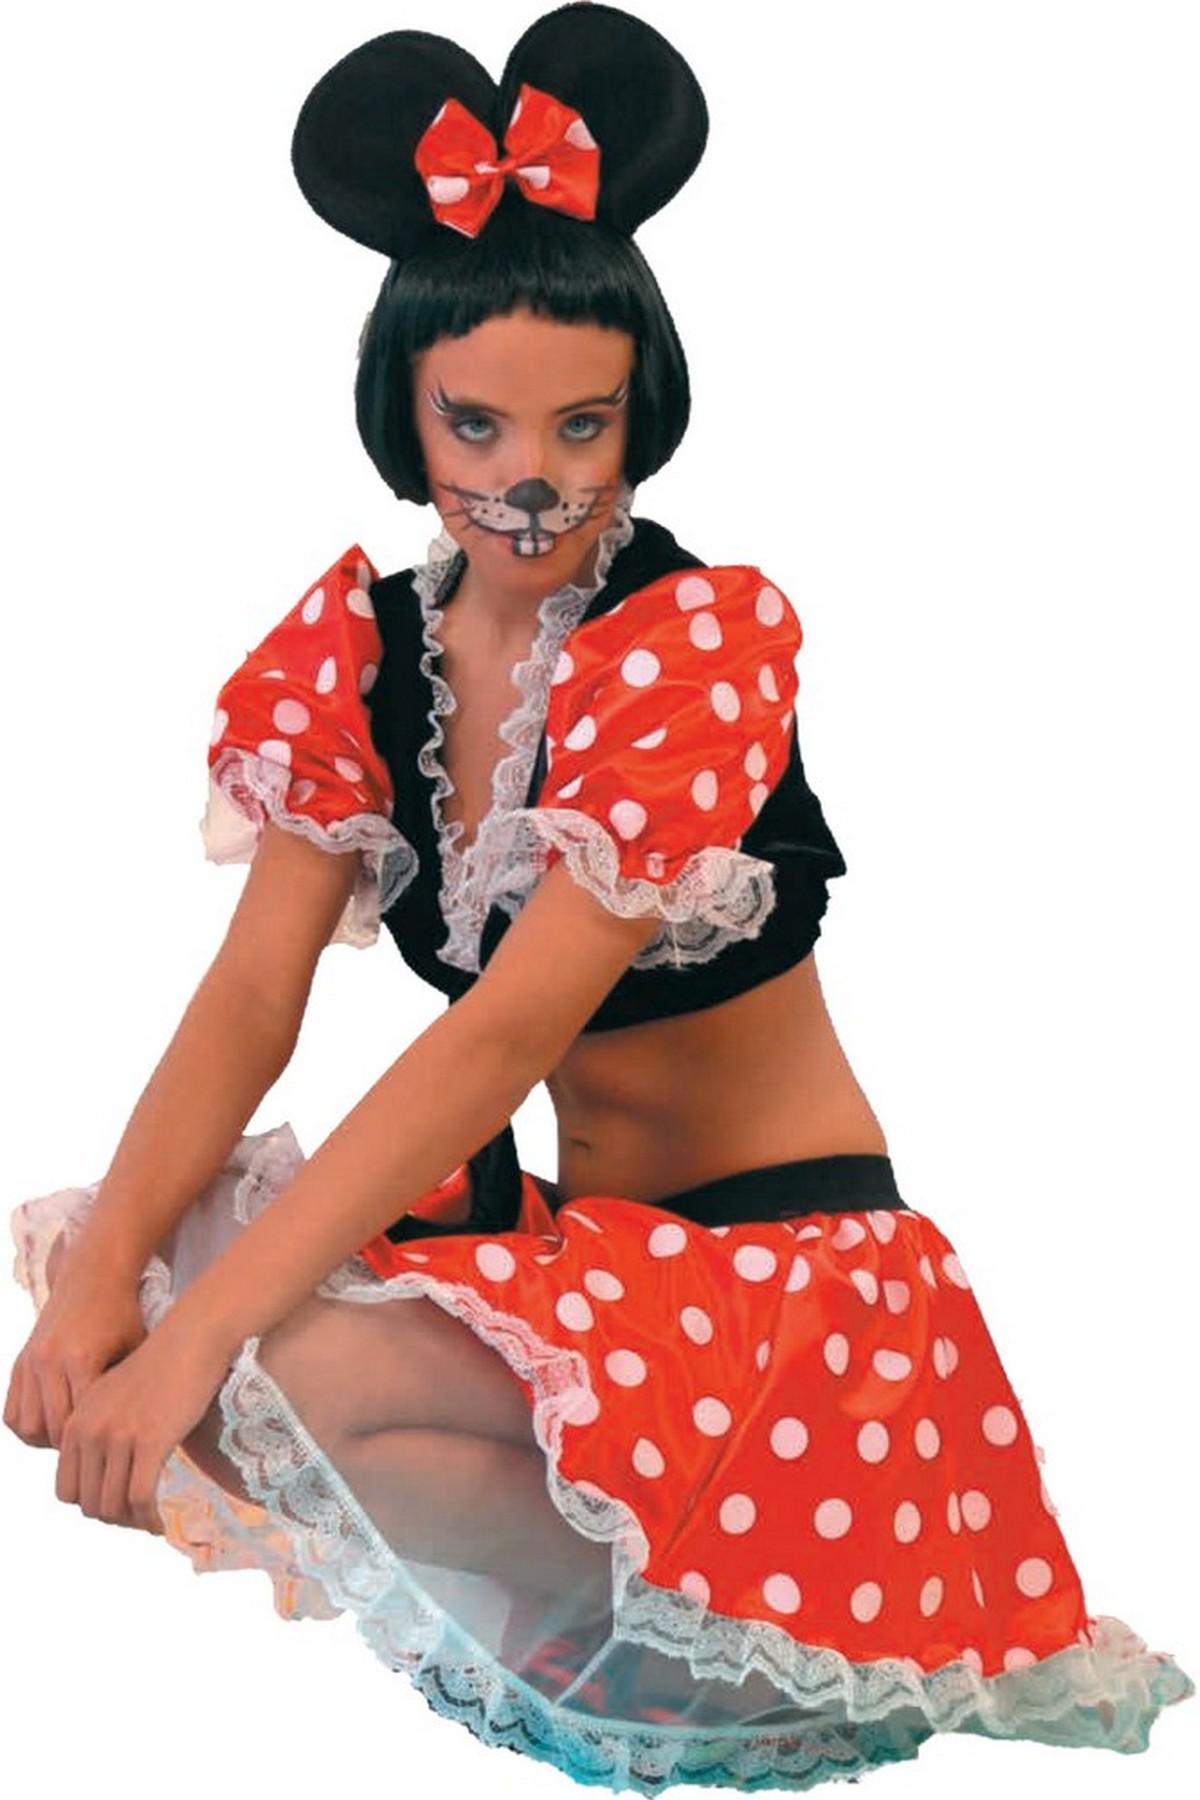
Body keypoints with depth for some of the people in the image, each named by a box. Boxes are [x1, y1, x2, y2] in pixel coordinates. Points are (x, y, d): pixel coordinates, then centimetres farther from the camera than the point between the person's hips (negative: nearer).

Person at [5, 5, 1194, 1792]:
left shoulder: (702, 639, -18)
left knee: (288, 1375, -28)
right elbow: (251, 996, -5)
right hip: (569, 1228, 7)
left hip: (783, 1258, -7)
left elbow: (507, 1028, -27)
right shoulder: (362, 639, 2)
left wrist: (197, 1332, -31)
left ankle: (686, 1643, -5)